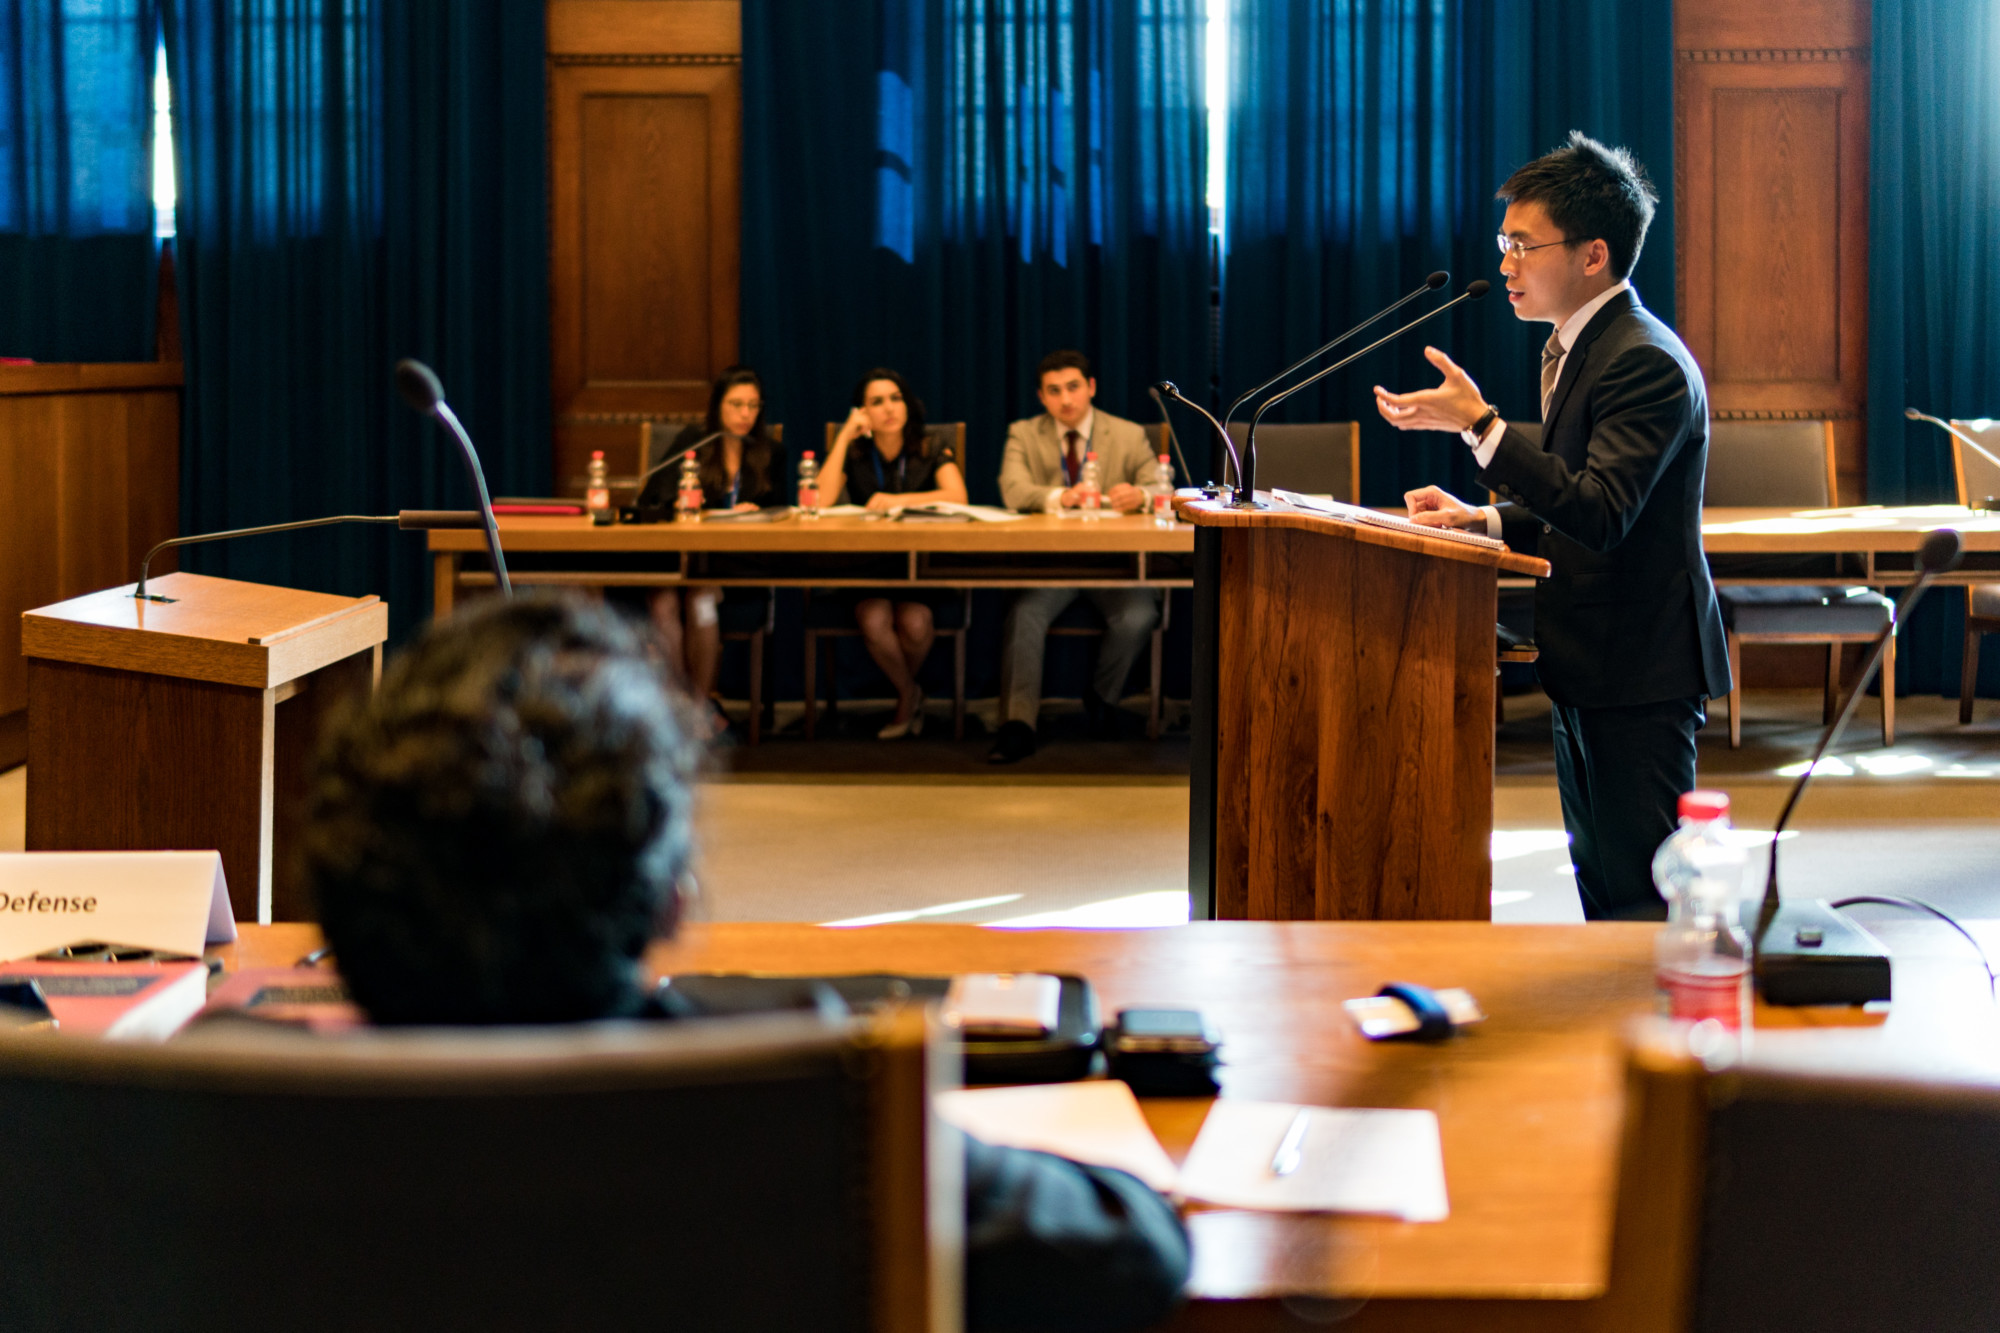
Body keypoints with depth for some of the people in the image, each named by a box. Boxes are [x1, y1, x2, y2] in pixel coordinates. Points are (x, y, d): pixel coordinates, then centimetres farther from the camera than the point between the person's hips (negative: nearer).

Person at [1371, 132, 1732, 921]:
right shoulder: (1574, 348, 14)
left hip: (1641, 675, -10)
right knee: (1601, 887, 15)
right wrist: (1485, 520, 8)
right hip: (1588, 667, 11)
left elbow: (1600, 515, -30)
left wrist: (1480, 425, -32)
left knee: (1641, 901, -8)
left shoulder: (1645, 362, -19)